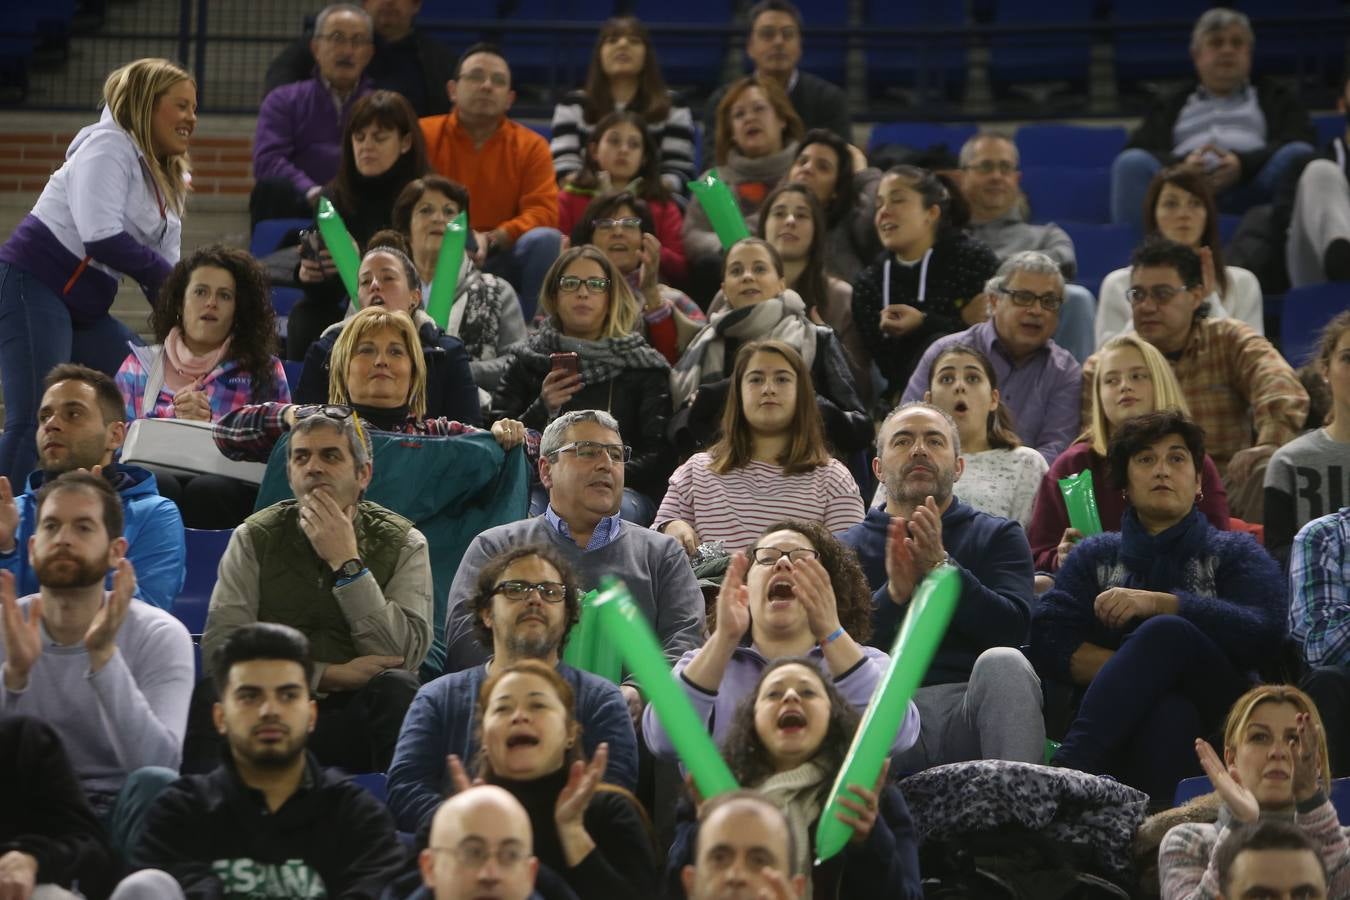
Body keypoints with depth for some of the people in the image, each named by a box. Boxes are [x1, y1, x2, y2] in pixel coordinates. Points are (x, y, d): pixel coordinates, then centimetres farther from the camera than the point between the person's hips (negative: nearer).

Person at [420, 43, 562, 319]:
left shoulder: (531, 146, 5)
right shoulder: (423, 136, 2)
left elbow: (543, 212, -5)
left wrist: (491, 240, -22)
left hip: (501, 262, 2)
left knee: (545, 240, -27)